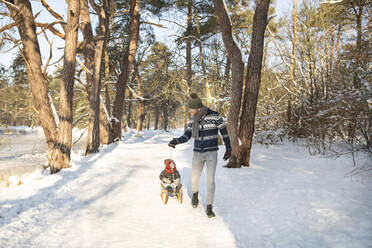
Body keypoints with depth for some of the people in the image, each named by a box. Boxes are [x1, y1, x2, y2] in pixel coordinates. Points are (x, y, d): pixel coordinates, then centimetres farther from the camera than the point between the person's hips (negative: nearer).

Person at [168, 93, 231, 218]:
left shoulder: (215, 116, -12)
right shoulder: (193, 120, 1)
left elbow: (224, 132, -3)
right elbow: (186, 137, 1)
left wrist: (228, 149, -2)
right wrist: (175, 141, -20)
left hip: (212, 153, -3)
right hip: (198, 153, 4)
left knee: (210, 180, -11)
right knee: (194, 179, 7)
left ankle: (209, 207, 6)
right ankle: (195, 194, 42)